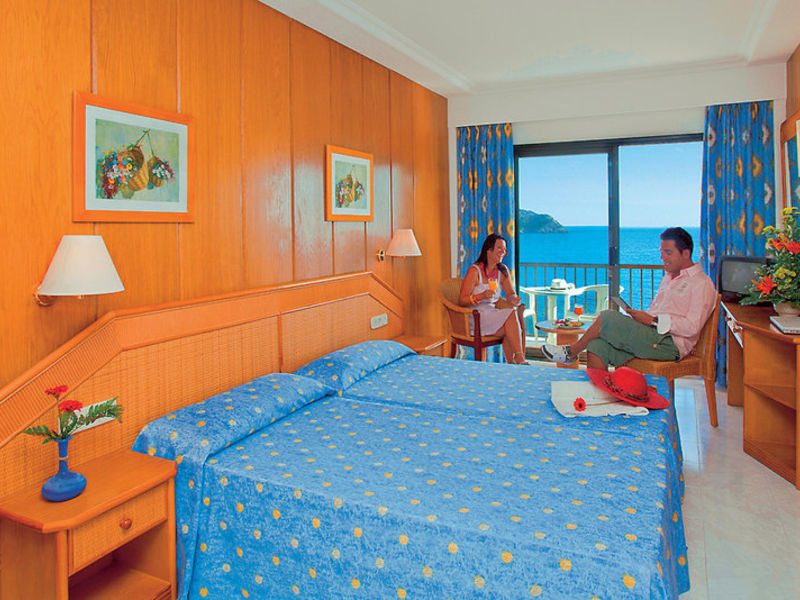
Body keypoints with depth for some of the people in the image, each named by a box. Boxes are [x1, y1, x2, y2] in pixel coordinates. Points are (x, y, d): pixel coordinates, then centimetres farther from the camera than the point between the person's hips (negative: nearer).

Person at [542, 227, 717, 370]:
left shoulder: (702, 283, -3)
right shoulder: (669, 277, 24)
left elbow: (692, 327, -15)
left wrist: (653, 320, -16)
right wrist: (640, 316, 3)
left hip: (670, 344, -8)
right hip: (651, 334, 8)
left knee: (608, 317, -21)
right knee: (597, 346, -17)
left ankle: (571, 352, -1)